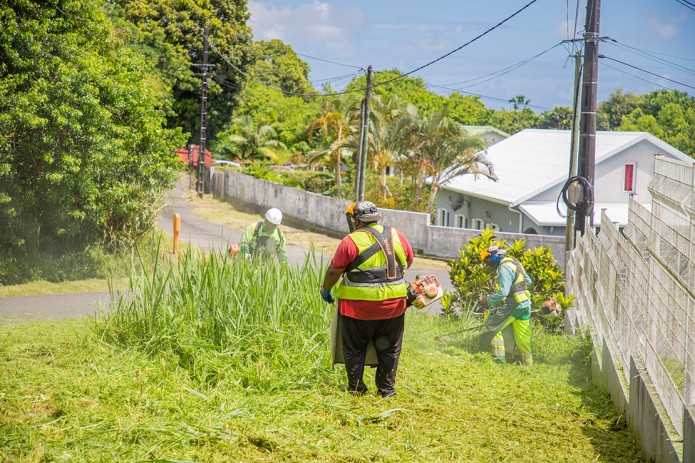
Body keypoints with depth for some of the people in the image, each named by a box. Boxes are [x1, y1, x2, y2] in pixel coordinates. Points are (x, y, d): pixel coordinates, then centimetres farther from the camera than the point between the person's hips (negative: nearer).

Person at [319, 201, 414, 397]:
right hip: (394, 304, 4)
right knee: (389, 349, 17)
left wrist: (325, 290, 10)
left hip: (359, 305, -4)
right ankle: (387, 389, 20)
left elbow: (334, 271, -7)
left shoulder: (351, 241, -11)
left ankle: (356, 390, 14)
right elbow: (409, 261, 18)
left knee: (355, 349, 12)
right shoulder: (396, 236, 4)